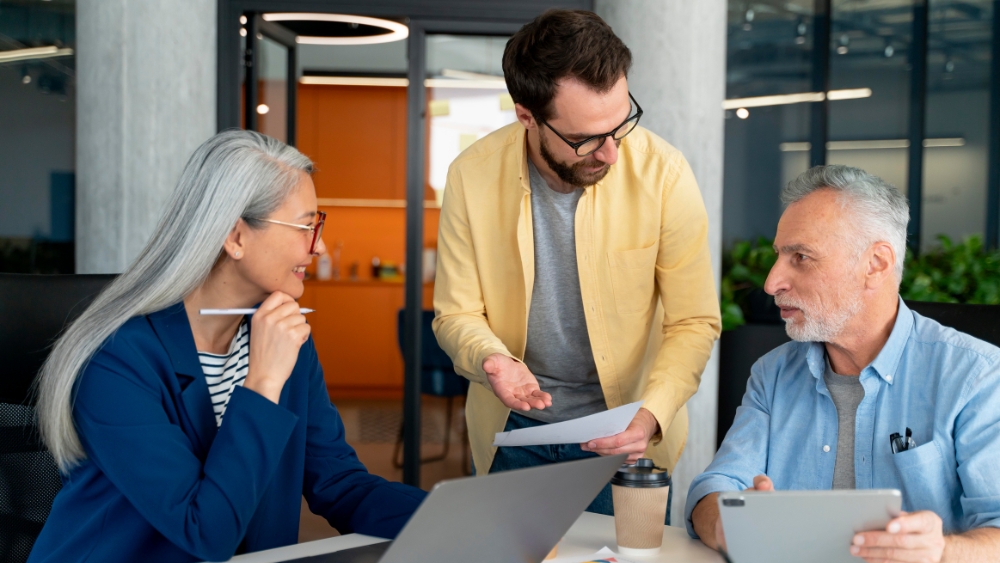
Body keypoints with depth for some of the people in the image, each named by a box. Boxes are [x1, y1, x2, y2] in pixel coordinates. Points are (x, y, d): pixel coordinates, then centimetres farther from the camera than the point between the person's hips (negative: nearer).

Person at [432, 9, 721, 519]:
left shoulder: (662, 172, -18)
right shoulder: (472, 176, -15)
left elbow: (694, 322, -12)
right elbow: (455, 314, -5)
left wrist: (650, 415, -27)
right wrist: (493, 360, -27)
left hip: (624, 437, -1)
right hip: (513, 431, 1)